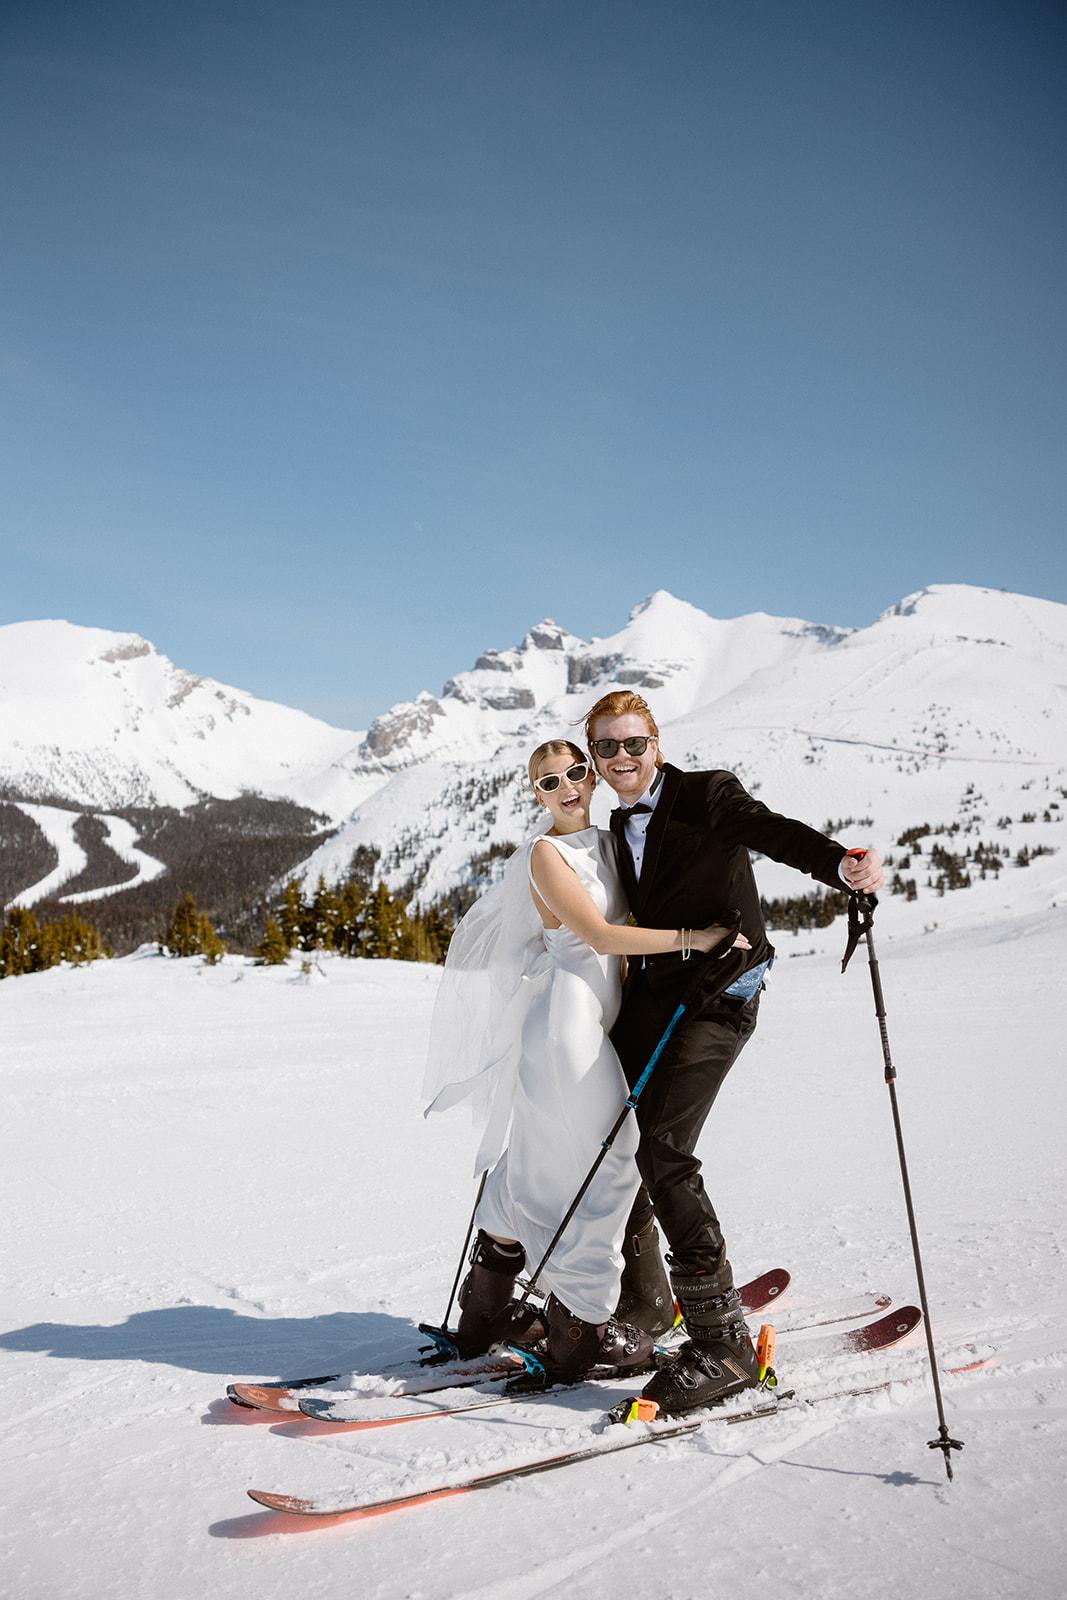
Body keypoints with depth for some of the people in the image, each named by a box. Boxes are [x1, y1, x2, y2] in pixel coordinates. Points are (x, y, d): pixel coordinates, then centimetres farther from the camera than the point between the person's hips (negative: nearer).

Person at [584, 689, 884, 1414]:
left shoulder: (707, 793, -5)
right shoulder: (616, 828, 16)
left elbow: (771, 830, -25)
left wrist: (843, 864, -42)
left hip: (718, 995, -7)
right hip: (651, 995, 7)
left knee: (661, 1151, -18)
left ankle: (723, 1341, -10)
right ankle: (644, 1301, 30)